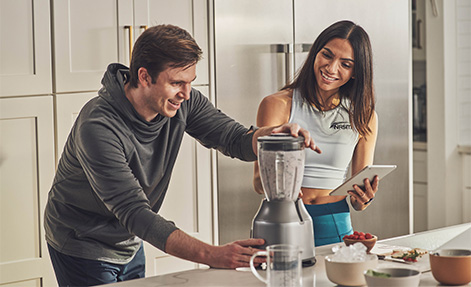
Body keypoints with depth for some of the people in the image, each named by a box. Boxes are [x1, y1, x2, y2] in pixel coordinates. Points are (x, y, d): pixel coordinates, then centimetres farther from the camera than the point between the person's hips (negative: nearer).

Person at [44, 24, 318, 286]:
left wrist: (272, 134, -36)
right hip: (82, 248, -6)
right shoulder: (98, 127, -34)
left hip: (129, 246, 6)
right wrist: (211, 255, -47)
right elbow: (134, 213, -38)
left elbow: (236, 139, -11)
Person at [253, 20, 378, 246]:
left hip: (336, 227, 2)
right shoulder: (278, 105, -1)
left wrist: (363, 199, -12)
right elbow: (259, 180, -8)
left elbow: (360, 193, 11)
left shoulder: (363, 116, 9)